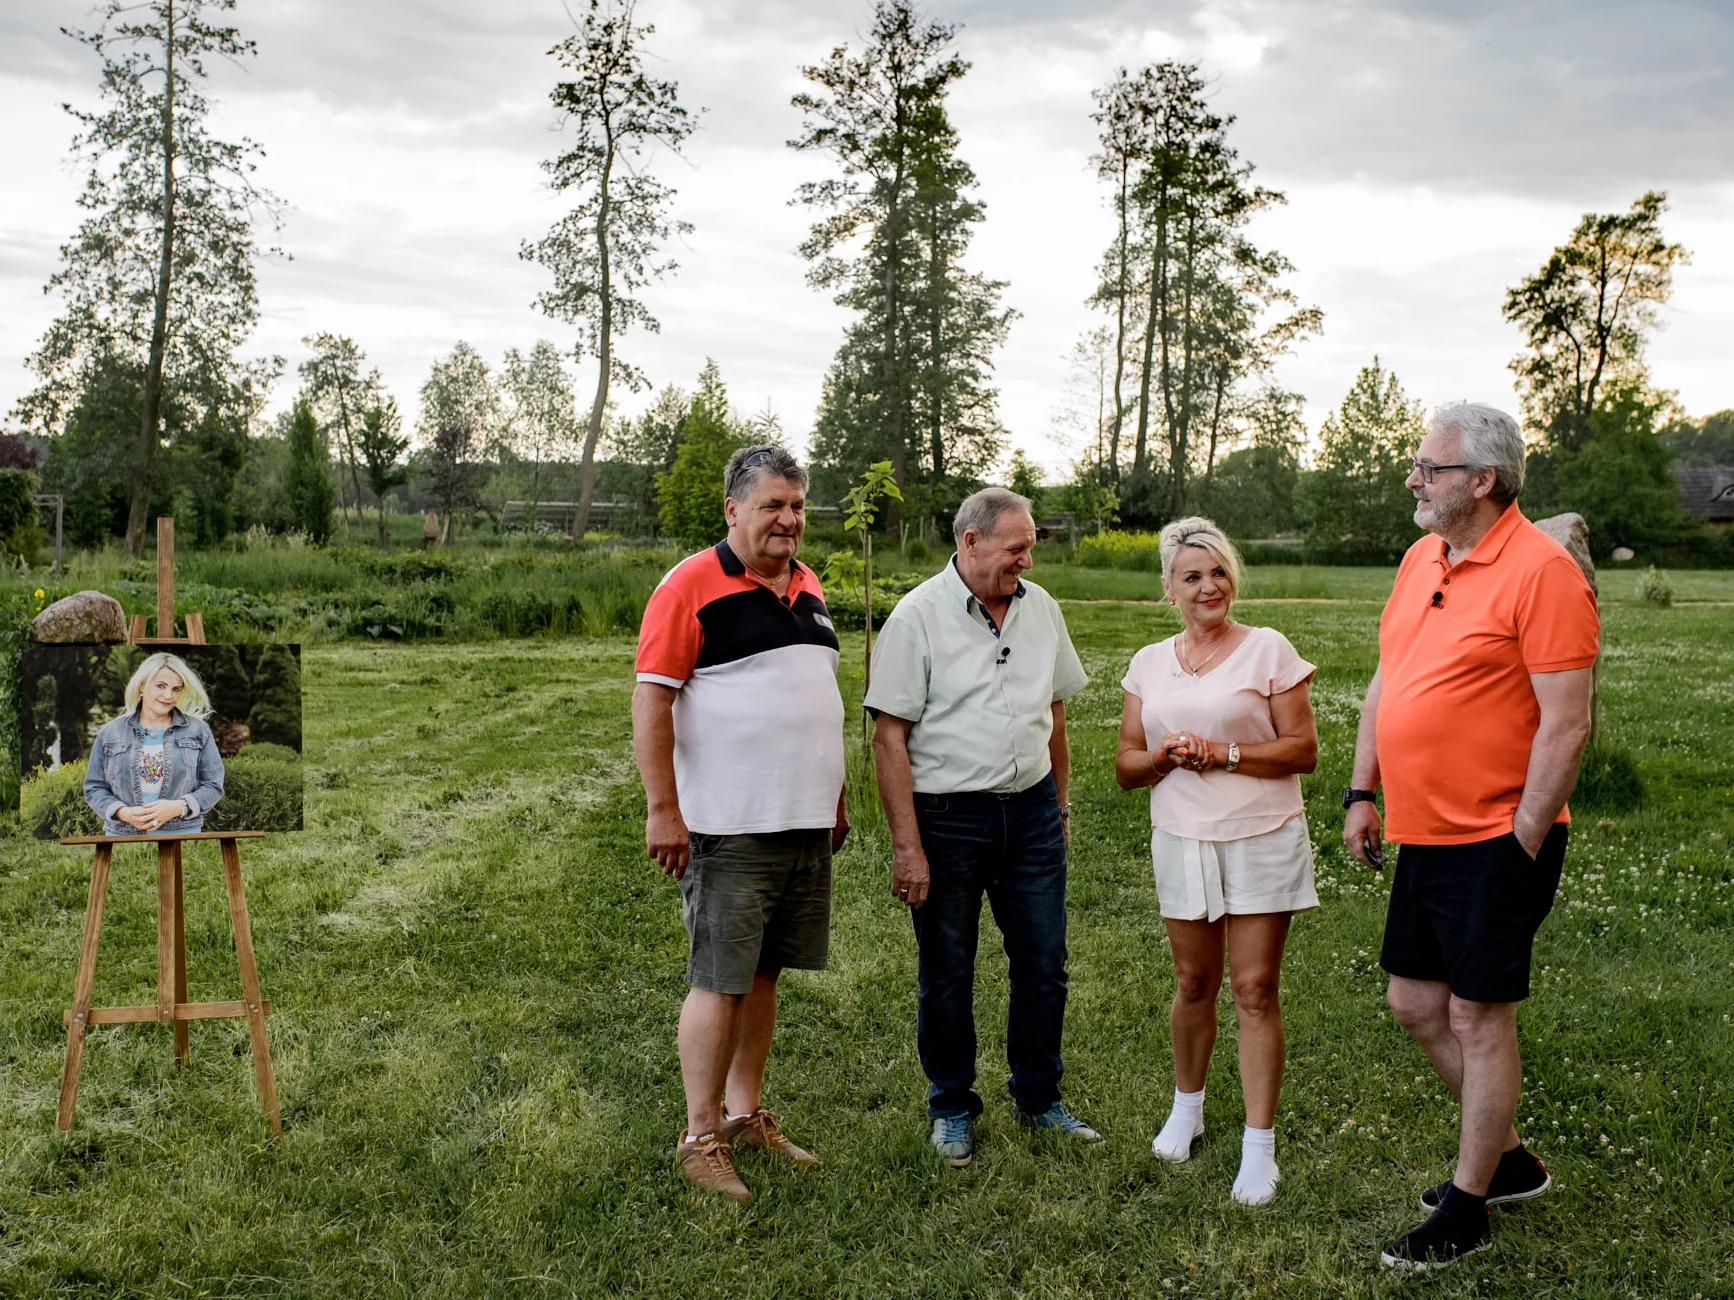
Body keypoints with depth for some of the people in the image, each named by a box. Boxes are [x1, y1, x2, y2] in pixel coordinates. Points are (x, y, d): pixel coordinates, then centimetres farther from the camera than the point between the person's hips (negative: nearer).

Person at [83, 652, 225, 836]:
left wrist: (179, 807, -13)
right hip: (123, 836, 1)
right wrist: (124, 813, -10)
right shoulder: (110, 733, 10)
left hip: (181, 837, -1)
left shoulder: (198, 731, 7)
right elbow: (94, 788, 9)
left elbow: (213, 785, 4)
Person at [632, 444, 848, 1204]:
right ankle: (700, 1138, 10)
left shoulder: (807, 588, 13)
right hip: (727, 828, -7)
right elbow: (651, 700, -13)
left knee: (763, 973, 14)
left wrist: (836, 797, 20)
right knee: (719, 982, -1)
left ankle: (744, 1112, 26)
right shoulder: (693, 586, -10)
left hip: (805, 825, 7)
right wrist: (663, 810, -17)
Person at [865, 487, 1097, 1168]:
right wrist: (908, 846, -15)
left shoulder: (1040, 607, 6)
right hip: (947, 817, -4)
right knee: (946, 974, 8)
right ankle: (953, 1109, 25)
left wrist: (1058, 805, 18)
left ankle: (1039, 1099, 29)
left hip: (1031, 813, 5)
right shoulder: (918, 616, -11)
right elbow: (889, 737, -12)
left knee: (1044, 965, 10)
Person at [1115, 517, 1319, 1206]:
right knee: (1193, 984, 13)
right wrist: (1166, 754, -11)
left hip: (1261, 839, -3)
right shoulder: (1149, 664, 8)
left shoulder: (1268, 650, -4)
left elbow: (1303, 750, -7)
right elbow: (1126, 767, 10)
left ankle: (1259, 1147, 6)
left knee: (1255, 990, -2)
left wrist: (1225, 753, -19)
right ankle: (1187, 1106, 35)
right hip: (1181, 840, 4)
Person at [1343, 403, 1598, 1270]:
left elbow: (1566, 724, -18)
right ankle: (1507, 1159, 34)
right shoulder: (1420, 559, 10)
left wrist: (1523, 840, -17)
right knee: (1415, 1004, 15)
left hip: (1495, 843, -9)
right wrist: (1362, 793, 13)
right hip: (1423, 836, 9)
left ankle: (1467, 1211, 16)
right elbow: (1385, 685, 17)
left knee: (1479, 1016, 2)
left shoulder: (1540, 569, -16)